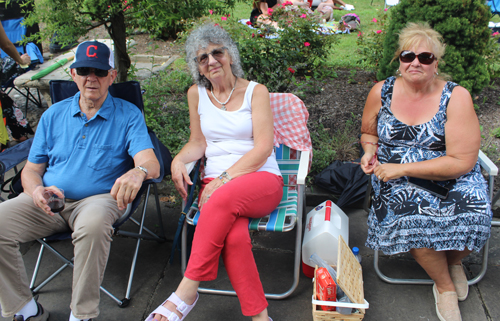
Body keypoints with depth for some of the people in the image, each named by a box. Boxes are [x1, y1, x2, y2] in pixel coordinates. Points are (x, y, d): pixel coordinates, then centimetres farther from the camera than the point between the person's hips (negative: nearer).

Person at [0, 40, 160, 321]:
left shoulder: (128, 115, 3)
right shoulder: (54, 115, 15)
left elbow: (151, 163, -12)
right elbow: (31, 170, 14)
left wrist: (139, 172, -39)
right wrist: (36, 191, -11)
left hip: (99, 198, -4)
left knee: (93, 224, -38)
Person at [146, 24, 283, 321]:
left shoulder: (255, 91, 3)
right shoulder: (197, 93, 13)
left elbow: (263, 147, -6)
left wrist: (224, 179, -16)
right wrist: (179, 159, -5)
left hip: (262, 179, -2)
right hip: (216, 183, 2)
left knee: (223, 199, -37)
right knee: (233, 236, -33)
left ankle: (187, 290, -26)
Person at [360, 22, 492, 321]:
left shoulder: (456, 97, -10)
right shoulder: (382, 92, -1)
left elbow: (462, 162, -16)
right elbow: (369, 132, 19)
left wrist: (402, 168, -20)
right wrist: (370, 151, -5)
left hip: (449, 179, -1)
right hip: (397, 178, 1)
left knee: (473, 212, -30)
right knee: (411, 216, -30)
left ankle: (453, 260, 9)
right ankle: (444, 285, -1)